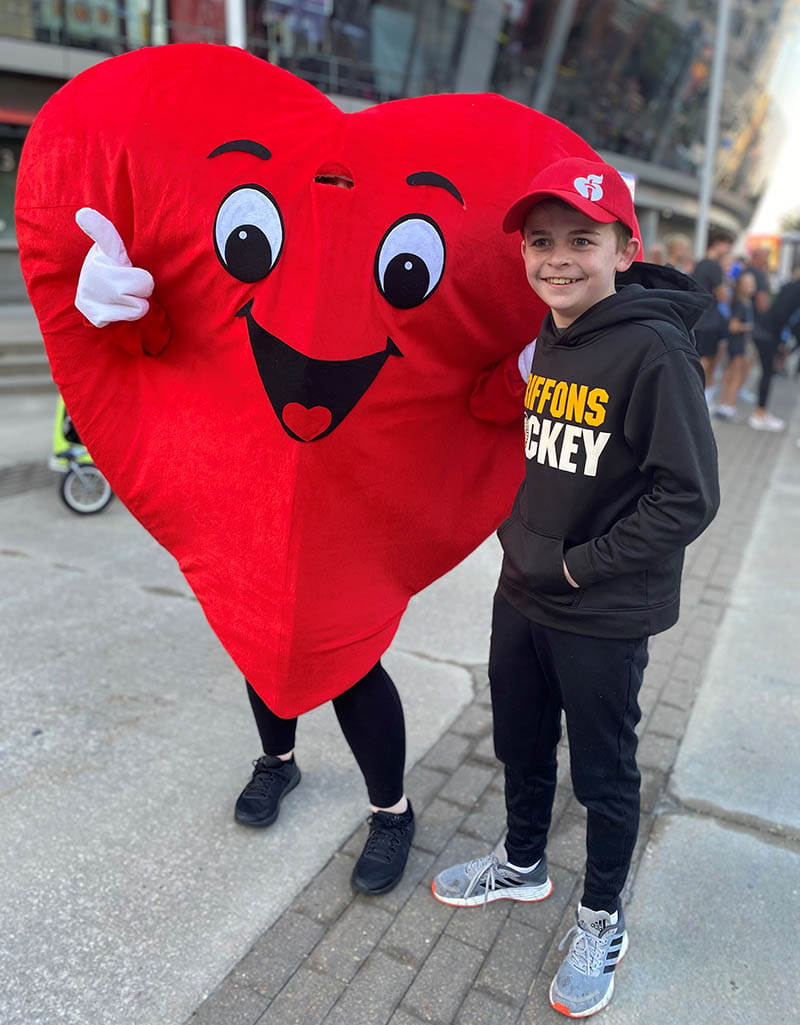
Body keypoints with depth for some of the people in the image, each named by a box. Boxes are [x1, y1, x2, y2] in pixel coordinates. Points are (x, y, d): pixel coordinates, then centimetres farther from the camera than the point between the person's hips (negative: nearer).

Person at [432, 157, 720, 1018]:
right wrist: (520, 538, 3)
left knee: (604, 774, 14)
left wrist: (581, 566, -16)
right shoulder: (540, 342, 3)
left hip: (605, 619, -6)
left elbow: (688, 499, -19)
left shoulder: (653, 350, -18)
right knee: (520, 747, 23)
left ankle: (601, 919, 39)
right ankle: (523, 866, 50)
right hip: (522, 597, 7)